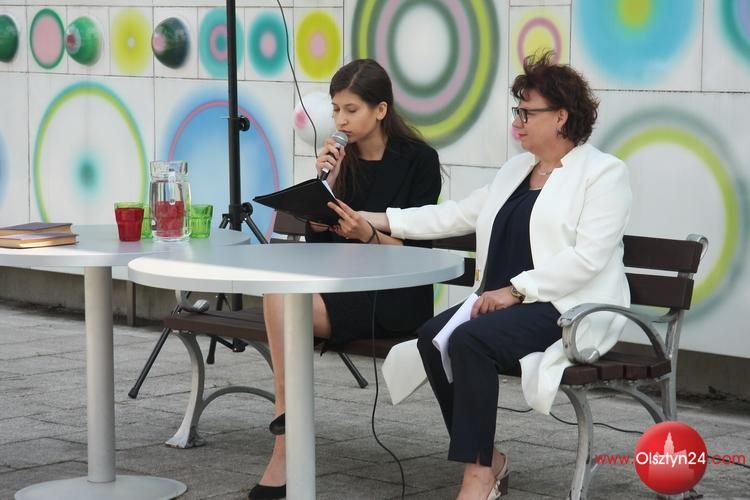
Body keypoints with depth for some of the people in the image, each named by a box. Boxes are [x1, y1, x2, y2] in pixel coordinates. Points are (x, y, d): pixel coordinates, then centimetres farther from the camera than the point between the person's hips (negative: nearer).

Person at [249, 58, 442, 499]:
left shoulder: (419, 159, -4)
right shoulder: (343, 158, 9)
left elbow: (414, 247, -9)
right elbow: (317, 239, 7)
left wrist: (368, 235, -26)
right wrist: (326, 183, -6)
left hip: (398, 296, -5)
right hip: (344, 286, 5)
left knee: (283, 305, -28)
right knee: (278, 293, -28)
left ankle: (286, 454, -20)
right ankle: (286, 454, -29)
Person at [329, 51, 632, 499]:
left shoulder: (604, 173, -6)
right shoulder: (517, 169, 19)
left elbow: (588, 257, -18)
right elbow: (459, 214, 17)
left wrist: (515, 289, -22)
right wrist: (380, 221, 9)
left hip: (570, 309, -8)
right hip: (508, 302, 8)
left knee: (472, 340, -29)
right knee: (434, 335, -18)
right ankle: (487, 458, -6)